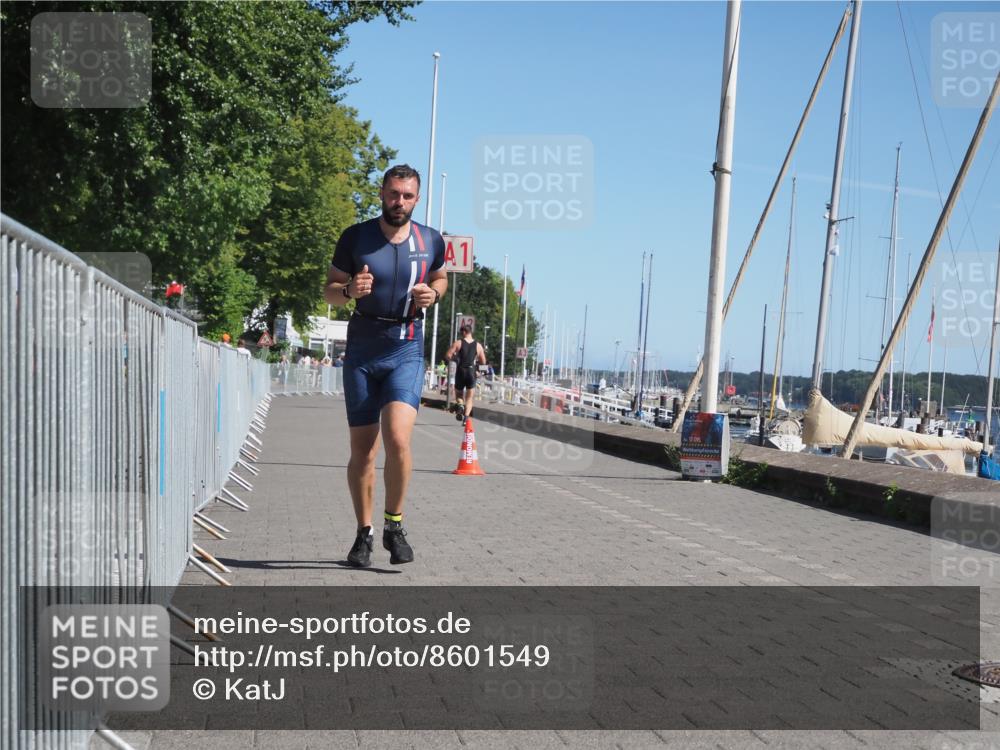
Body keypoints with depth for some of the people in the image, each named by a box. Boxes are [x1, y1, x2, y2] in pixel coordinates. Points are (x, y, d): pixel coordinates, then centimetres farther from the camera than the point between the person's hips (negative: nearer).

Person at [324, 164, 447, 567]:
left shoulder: (431, 241, 3)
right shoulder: (355, 237, -1)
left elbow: (440, 278, 22)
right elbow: (329, 289, 6)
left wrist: (433, 293, -2)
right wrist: (350, 290, -17)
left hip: (406, 351, 0)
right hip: (361, 351, 1)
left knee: (397, 439, -19)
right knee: (362, 449, 4)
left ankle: (394, 526, 0)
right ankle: (364, 533, 20)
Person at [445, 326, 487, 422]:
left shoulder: (458, 343, -2)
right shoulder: (478, 345, 5)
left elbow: (448, 355, -8)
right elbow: (483, 362, 7)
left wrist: (456, 359, 10)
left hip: (461, 371, -1)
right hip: (471, 372, 1)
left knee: (459, 394, 16)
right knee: (469, 398, 8)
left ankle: (460, 405, -16)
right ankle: (466, 416, -9)